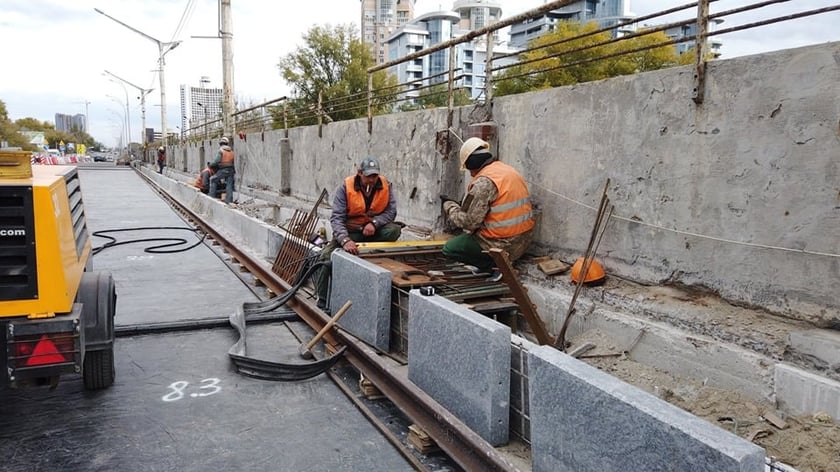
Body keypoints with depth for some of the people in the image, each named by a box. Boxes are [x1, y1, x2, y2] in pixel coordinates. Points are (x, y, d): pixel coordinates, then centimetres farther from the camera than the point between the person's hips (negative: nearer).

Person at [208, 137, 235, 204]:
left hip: (223, 170, -5)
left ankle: (212, 195, 4)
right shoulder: (231, 151, 15)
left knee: (213, 179, 11)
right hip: (231, 170, 5)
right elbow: (233, 161, 13)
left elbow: (217, 161, -10)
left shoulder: (220, 150, -3)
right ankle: (229, 200, -1)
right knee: (229, 185, 4)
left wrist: (210, 164, 6)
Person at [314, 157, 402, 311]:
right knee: (326, 258, -22)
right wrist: (345, 240, -39)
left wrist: (374, 223, -27)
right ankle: (322, 303, -8)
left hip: (373, 230, 2)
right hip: (349, 232, -2)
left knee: (394, 230, -27)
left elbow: (391, 211, -8)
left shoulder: (385, 185, -8)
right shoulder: (345, 187, -16)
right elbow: (336, 217, -23)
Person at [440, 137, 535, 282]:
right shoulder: (509, 170, 9)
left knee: (449, 249, 3)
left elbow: (469, 222, -17)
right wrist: (462, 206, 19)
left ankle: (496, 266, -1)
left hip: (504, 245, -9)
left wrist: (448, 205, 0)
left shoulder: (484, 182, -18)